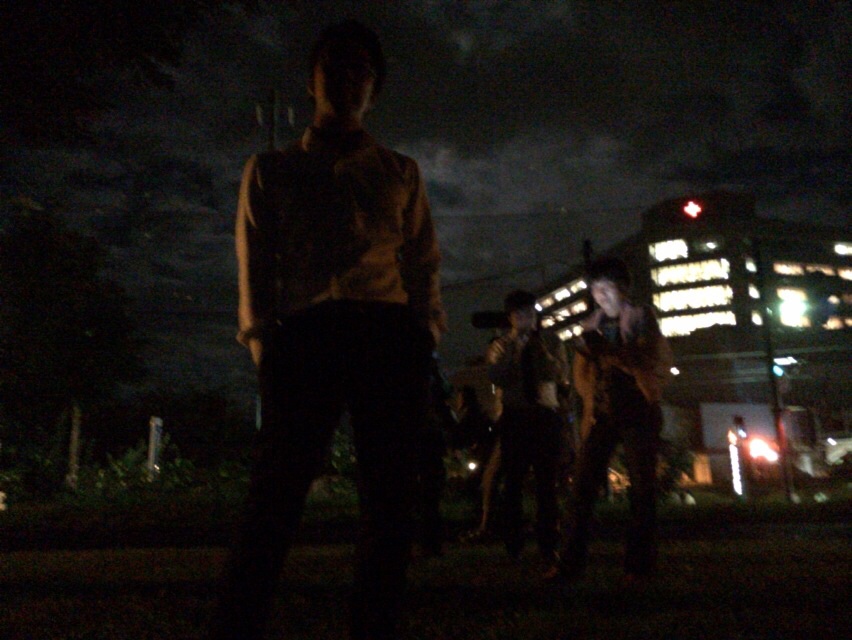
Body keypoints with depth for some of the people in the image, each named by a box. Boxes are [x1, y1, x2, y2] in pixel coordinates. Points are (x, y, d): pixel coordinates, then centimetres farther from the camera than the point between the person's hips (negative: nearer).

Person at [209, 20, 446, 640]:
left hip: (391, 338, 2)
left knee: (389, 503, -1)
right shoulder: (271, 169, 22)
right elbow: (255, 264, 13)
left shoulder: (401, 172, 24)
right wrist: (262, 340, -2)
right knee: (275, 500, -10)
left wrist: (426, 335, 1)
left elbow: (425, 264, 17)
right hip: (306, 335, -1)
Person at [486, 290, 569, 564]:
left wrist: (540, 347, -15)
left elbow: (560, 374, -7)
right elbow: (495, 377, -11)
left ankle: (548, 546, 12)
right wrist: (514, 346, -14)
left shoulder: (550, 340, 7)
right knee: (513, 482, 4)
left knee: (547, 482, 4)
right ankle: (513, 546, 14)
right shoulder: (501, 345, 6)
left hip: (546, 415, 0)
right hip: (515, 416, 0)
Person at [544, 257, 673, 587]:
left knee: (641, 488, 1)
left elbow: (658, 361, -6)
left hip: (637, 411, -3)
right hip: (602, 413, 3)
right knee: (583, 485, -4)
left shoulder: (641, 318, 6)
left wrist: (608, 351, -17)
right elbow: (581, 372, 17)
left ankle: (639, 564, 9)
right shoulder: (591, 326, 16)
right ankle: (571, 561, -2)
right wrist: (590, 398, -3)